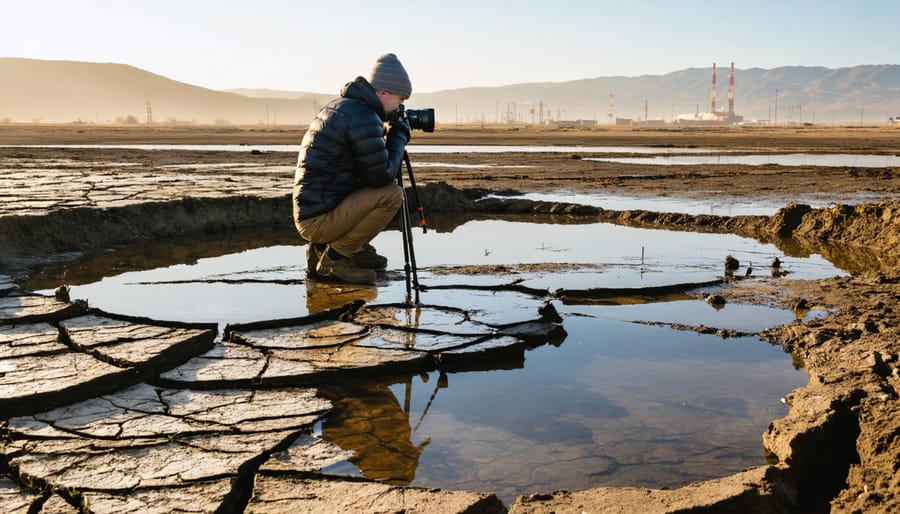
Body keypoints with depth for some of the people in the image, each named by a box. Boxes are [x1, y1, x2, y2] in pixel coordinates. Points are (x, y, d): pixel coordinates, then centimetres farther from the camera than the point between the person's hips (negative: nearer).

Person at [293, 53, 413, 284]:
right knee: (391, 194, -16)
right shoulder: (363, 115, -17)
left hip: (308, 210, 10)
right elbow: (381, 175, -16)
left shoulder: (338, 106, 14)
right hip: (318, 220, -10)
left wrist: (392, 137, 14)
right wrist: (399, 137, -2)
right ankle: (334, 257, -6)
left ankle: (323, 246, 14)